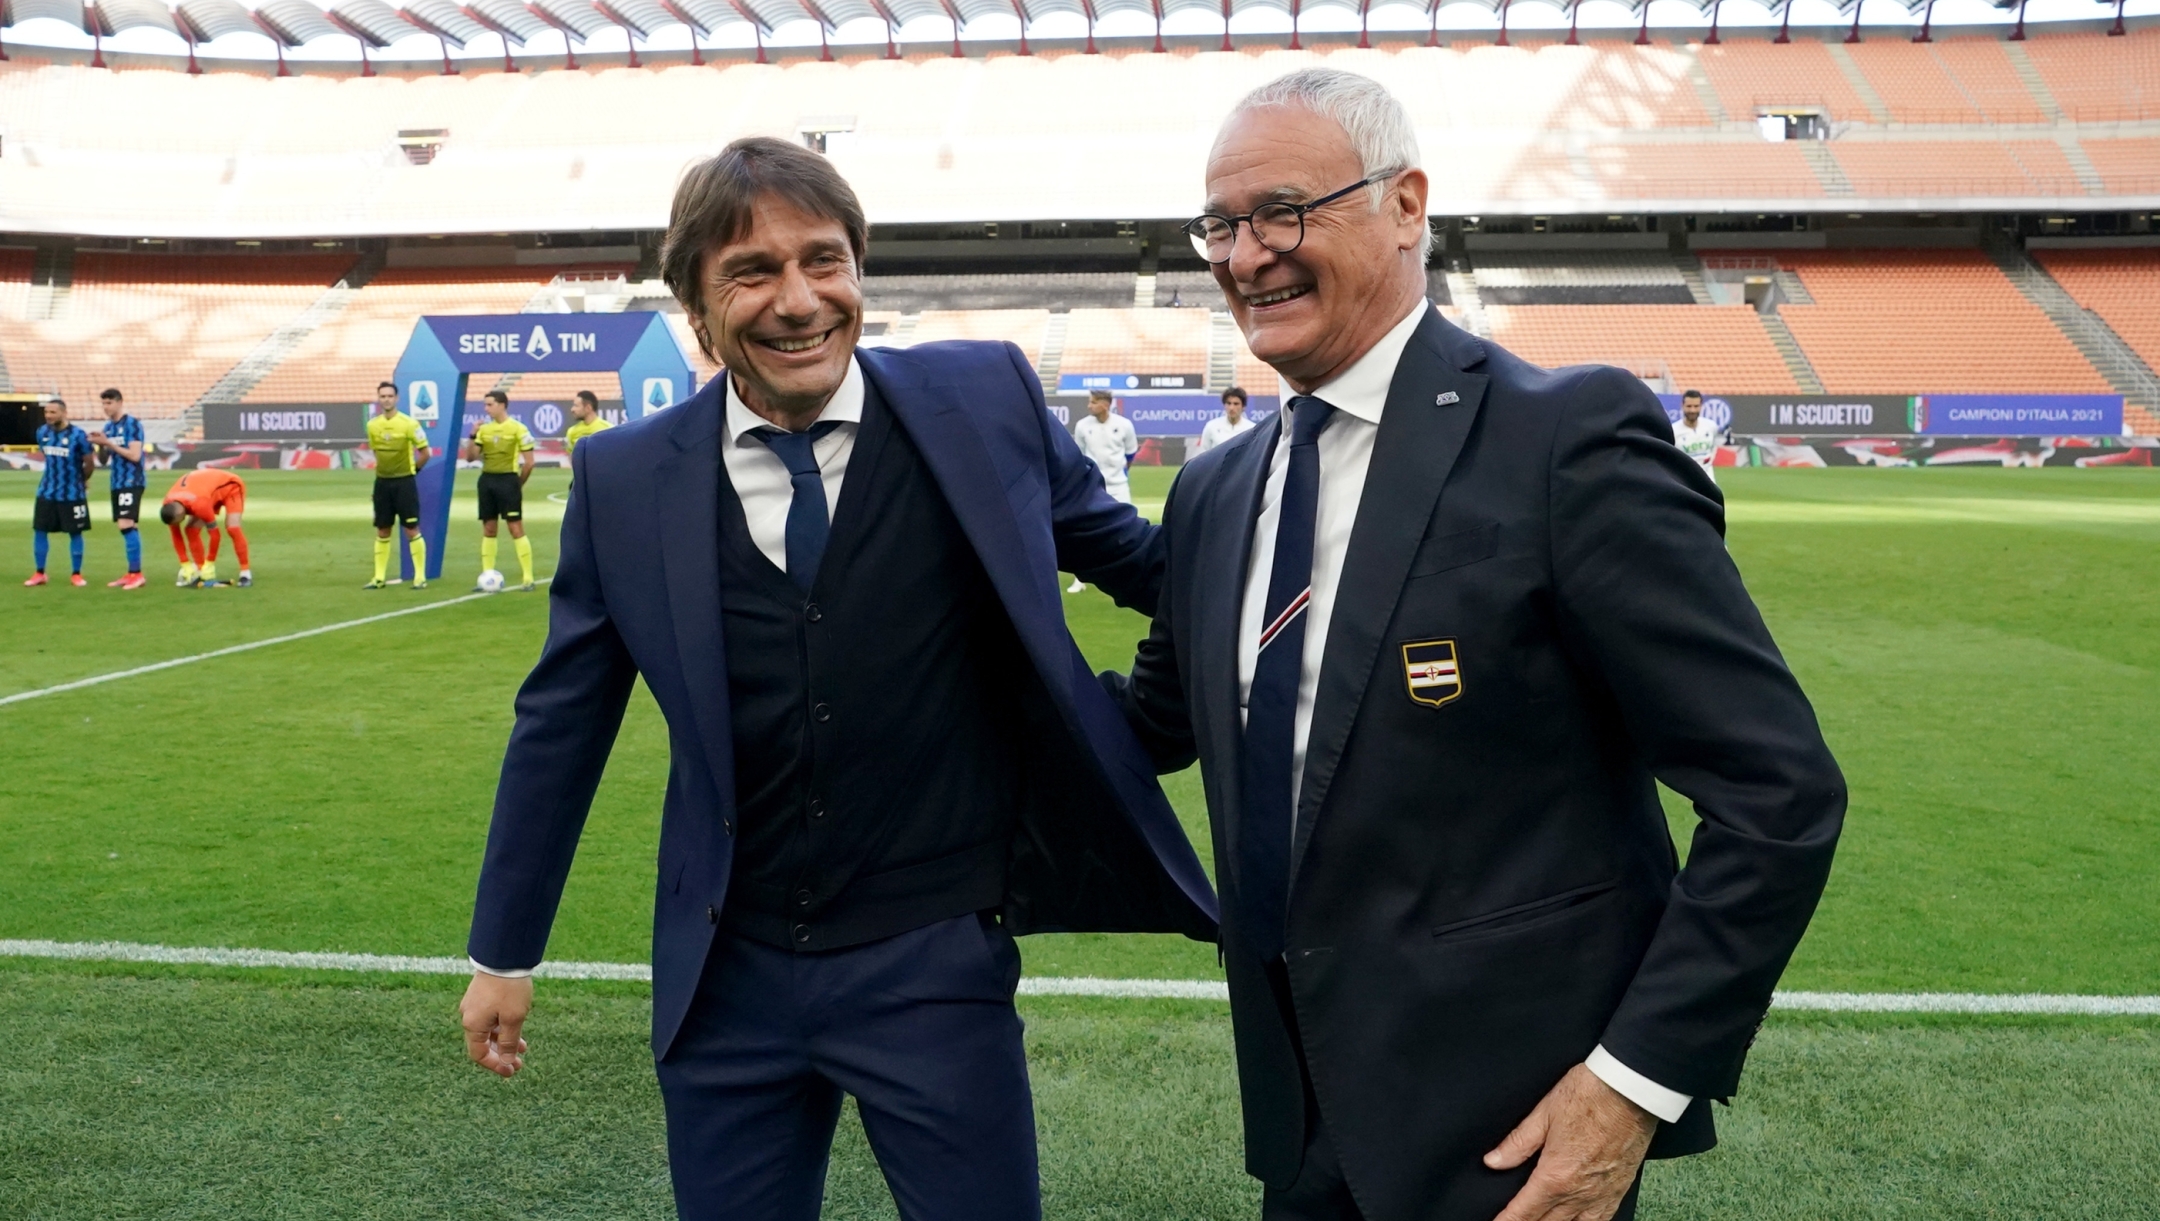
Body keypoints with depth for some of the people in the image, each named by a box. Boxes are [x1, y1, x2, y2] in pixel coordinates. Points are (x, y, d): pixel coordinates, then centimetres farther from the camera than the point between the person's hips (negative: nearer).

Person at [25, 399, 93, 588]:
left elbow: (89, 463, -5)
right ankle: (39, 573, 14)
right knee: (39, 530, 4)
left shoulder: (78, 435, -15)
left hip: (72, 494, -5)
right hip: (47, 492, 5)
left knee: (75, 533, 3)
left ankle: (76, 574, 14)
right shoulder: (42, 432, 2)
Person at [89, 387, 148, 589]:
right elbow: (104, 460, 17)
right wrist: (100, 445, -3)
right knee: (123, 527, 8)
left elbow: (135, 455, -17)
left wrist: (108, 443, -16)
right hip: (117, 483, 8)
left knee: (126, 525, -16)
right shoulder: (108, 427, 13)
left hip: (132, 482, -8)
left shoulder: (133, 424, -9)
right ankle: (132, 574, 12)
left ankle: (136, 574, -14)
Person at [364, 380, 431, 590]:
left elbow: (425, 453, -4)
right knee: (382, 531, 8)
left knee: (412, 530, -4)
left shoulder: (409, 423, -11)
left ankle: (420, 577, 2)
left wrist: (412, 469, 4)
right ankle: (379, 578, 14)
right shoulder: (372, 425, 3)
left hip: (404, 482, -5)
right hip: (382, 482, 5)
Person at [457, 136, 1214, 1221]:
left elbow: (1129, 555, 7)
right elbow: (560, 722, 6)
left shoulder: (983, 400, -6)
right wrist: (502, 952, 11)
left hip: (935, 965, -1)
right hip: (726, 975, 2)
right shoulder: (624, 480, -3)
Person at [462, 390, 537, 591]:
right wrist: (473, 436, -5)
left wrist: (518, 484, 0)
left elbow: (529, 462, -5)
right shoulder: (484, 429, 9)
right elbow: (470, 457, 7)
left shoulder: (518, 428, -6)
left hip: (508, 479, -5)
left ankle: (528, 578, -4)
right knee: (488, 530, 9)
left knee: (516, 529, -6)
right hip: (487, 480, 5)